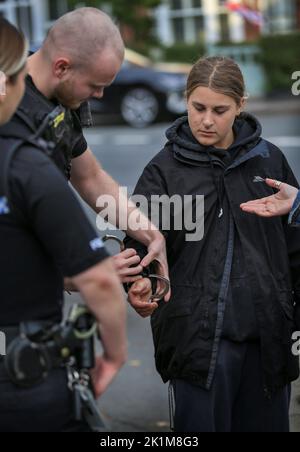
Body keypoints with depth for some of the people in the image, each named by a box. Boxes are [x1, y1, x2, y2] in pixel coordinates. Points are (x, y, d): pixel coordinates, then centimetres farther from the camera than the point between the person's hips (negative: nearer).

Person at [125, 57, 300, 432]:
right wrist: (140, 282, -33)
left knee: (266, 424, 12)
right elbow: (142, 241, -11)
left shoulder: (268, 160, 7)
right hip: (197, 335, -2)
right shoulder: (165, 169, 0)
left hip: (267, 333, 3)